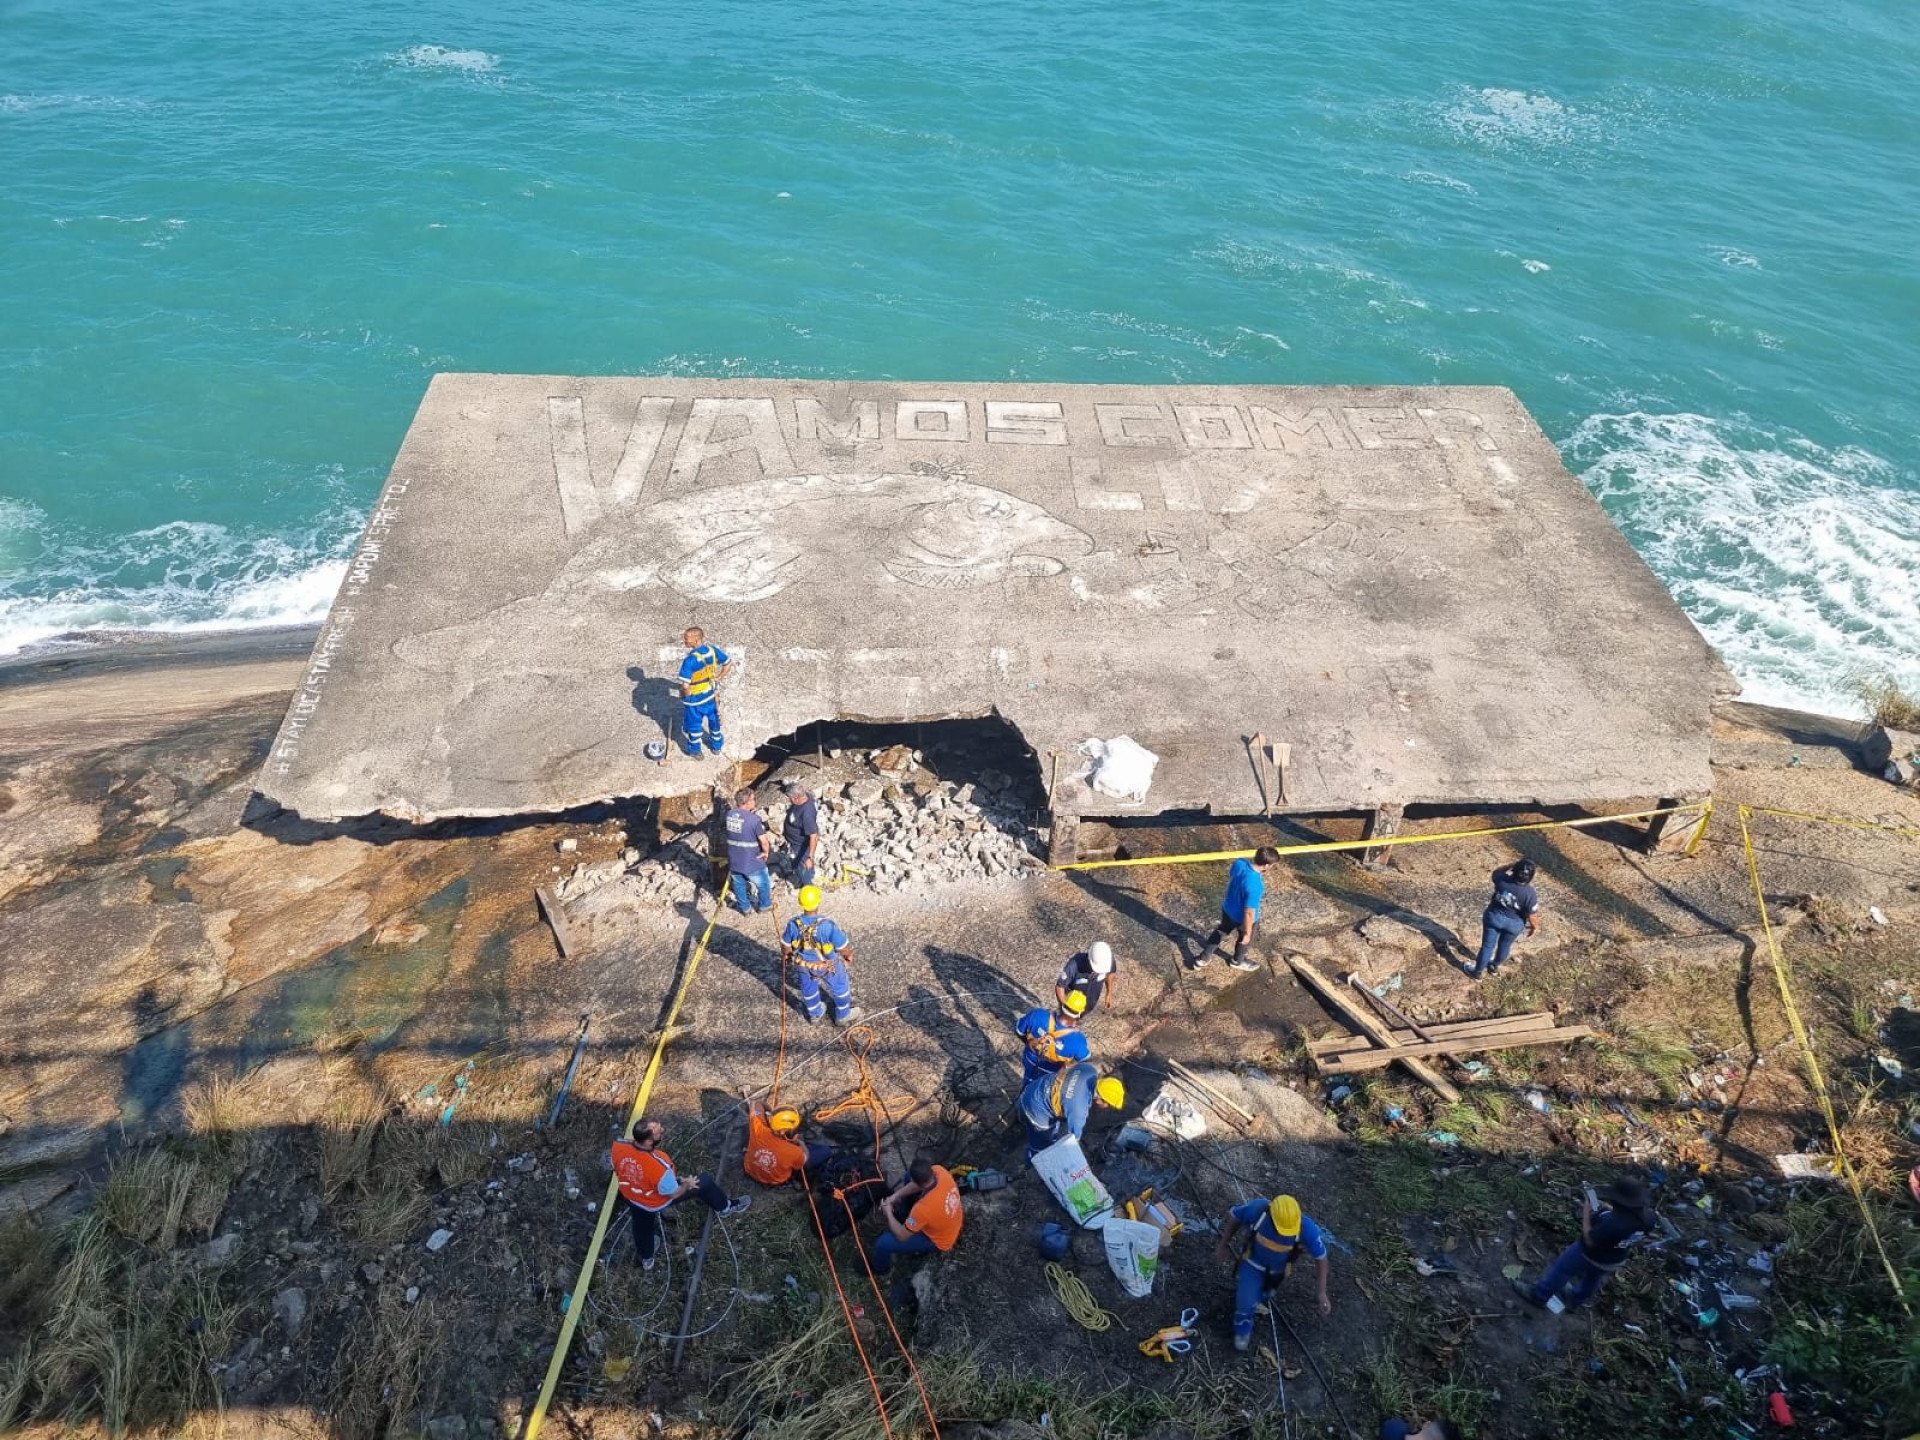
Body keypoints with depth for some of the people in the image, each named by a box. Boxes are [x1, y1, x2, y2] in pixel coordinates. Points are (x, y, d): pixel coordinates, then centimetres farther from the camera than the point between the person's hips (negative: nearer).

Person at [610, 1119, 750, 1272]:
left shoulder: (618, 1146, -32)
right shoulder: (659, 1167, -45)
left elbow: (617, 1168, -6)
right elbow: (673, 1194, -24)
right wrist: (688, 1185, -4)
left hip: (629, 1196, 5)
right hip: (655, 1201, -5)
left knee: (642, 1220, 36)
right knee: (705, 1182, 10)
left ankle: (645, 1258, 63)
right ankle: (725, 1209, 40)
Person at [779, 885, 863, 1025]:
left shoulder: (793, 924, -28)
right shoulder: (828, 926, -38)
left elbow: (785, 945, -8)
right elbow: (843, 947, -23)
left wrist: (786, 955, 16)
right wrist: (849, 955, 1)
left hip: (804, 964, 3)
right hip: (828, 965, -3)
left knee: (809, 988, 31)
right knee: (840, 987, 26)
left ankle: (815, 1014, 55)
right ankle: (843, 1015, 48)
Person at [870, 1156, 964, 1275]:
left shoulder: (923, 1208, -44)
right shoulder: (940, 1171, -29)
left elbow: (902, 1236, -26)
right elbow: (920, 1181, -4)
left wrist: (888, 1213, -11)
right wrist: (895, 1196, -12)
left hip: (937, 1240, -6)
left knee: (883, 1243, -9)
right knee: (909, 1176, 4)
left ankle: (880, 1269, 26)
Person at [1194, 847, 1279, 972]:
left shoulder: (1239, 863, -21)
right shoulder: (1255, 885, -41)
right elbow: (1249, 913, -31)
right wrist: (1247, 933, -17)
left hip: (1228, 908, 6)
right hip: (1243, 918, -5)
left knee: (1221, 931, 31)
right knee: (1244, 939, 27)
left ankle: (1203, 959, 45)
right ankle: (1238, 961, 56)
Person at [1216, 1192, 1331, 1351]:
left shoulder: (1306, 1228, -39)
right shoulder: (1257, 1210, -39)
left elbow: (1322, 1257, -21)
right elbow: (1234, 1216, -17)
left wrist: (1323, 1293, -23)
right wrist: (1223, 1245, -5)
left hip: (1278, 1268, 1)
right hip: (1253, 1261, -1)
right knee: (1246, 1302, -7)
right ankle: (1243, 1329, 27)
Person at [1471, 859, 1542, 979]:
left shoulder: (1502, 880, -25)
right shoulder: (1530, 893, -30)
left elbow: (1497, 872, 0)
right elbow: (1532, 915, -18)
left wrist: (1512, 865, -8)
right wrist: (1535, 927, 0)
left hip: (1494, 917, 1)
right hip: (1514, 923, 0)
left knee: (1487, 945, 18)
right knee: (1505, 945, 27)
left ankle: (1478, 972, 35)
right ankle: (1495, 966, 53)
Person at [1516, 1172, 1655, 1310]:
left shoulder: (1613, 1222, -46)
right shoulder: (1647, 1216, -24)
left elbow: (1589, 1240, -31)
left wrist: (1586, 1213, -25)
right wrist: (1611, 1210, -5)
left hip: (1590, 1255, -7)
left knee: (1561, 1269, 17)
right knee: (1592, 1279, 34)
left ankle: (1538, 1295, 35)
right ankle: (1577, 1300, 59)